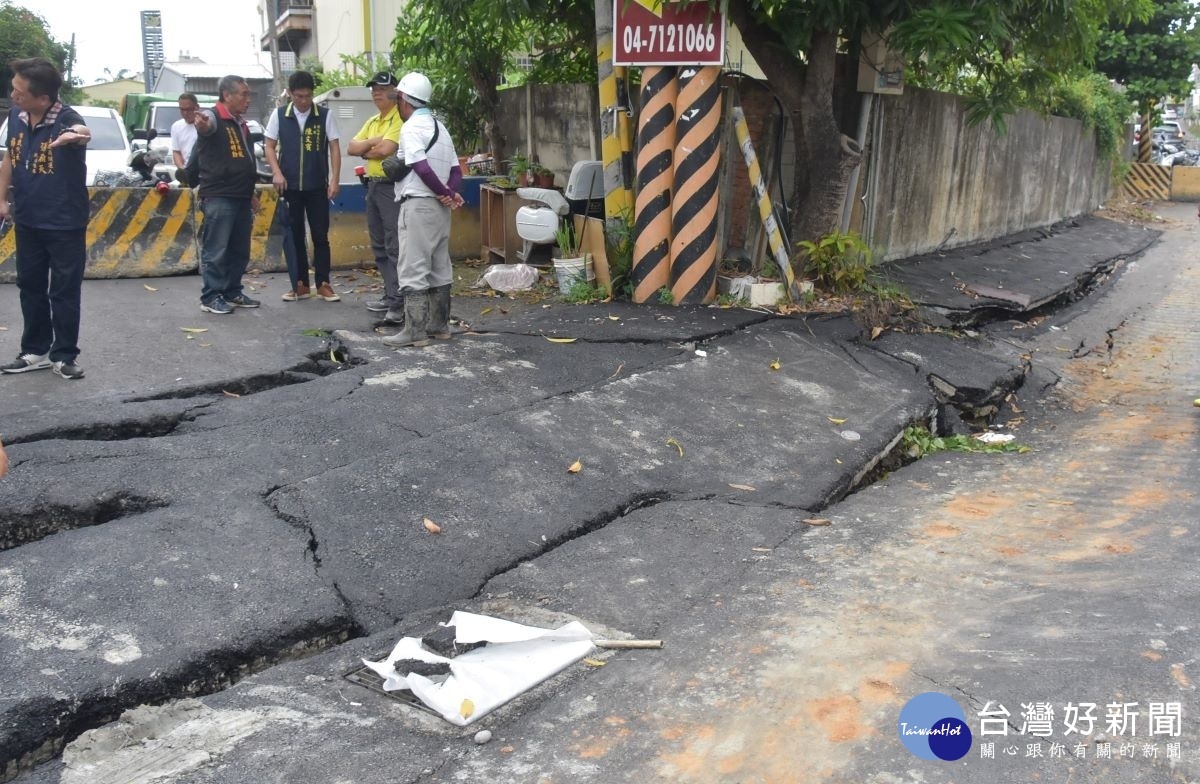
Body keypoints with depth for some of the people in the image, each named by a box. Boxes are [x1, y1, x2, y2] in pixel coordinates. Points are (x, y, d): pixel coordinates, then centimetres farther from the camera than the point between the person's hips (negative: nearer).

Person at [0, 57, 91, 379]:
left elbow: (82, 130, -45)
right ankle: (35, 352, 26)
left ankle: (64, 356, 15)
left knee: (64, 292, 3)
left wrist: (76, 135, -69)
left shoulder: (66, 117, -20)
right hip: (27, 221, 6)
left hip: (65, 223, -6)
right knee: (30, 287, 14)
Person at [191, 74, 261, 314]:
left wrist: (251, 192, 24)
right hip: (218, 197, -8)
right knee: (216, 250, -6)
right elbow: (206, 126, -34)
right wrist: (201, 124, -58)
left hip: (241, 197, 8)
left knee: (240, 250, 12)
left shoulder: (241, 124, 19)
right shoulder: (213, 116, -7)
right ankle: (211, 297, -1)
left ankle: (233, 292, 22)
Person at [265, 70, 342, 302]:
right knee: (294, 236, 6)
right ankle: (300, 285, 13)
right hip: (289, 186, 1)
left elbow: (334, 148, 1)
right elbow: (270, 147, 7)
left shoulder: (325, 115, 0)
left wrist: (335, 179, -8)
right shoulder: (279, 115, 3)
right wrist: (277, 173, -7)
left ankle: (323, 284, 9)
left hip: (318, 186, -1)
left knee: (320, 236, 2)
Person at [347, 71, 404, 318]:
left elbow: (385, 149, -21)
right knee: (379, 246, 13)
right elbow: (352, 147, 11)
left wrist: (365, 151, -2)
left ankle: (400, 302, -11)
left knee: (395, 247, -11)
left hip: (393, 187, -10)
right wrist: (373, 142, -7)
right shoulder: (372, 121, 18)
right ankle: (390, 295, 22)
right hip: (373, 186, 10)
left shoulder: (400, 118, -11)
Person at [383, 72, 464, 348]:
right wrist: (450, 193, -4)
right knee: (439, 268, 12)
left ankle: (415, 331, -5)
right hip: (439, 207, 9)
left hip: (418, 205, -9)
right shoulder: (439, 127, 18)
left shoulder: (411, 128, -10)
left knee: (413, 270, -6)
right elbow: (455, 169, 12)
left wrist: (446, 194, -12)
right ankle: (439, 325, 18)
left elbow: (422, 167, -22)